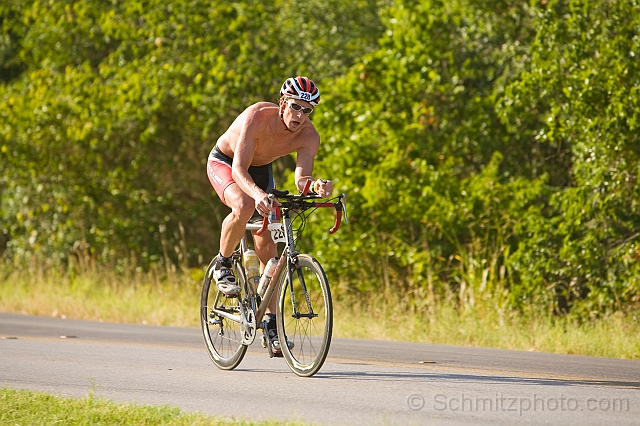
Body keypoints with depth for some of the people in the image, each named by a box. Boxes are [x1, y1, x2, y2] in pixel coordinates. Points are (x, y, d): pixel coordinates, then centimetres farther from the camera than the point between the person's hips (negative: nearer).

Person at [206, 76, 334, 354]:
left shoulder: (309, 136, -23)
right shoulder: (258, 117, -37)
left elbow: (301, 179, -31)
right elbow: (239, 169, -42)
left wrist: (316, 185, -54)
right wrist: (257, 193, -61)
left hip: (260, 169, 5)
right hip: (224, 162, -5)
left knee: (266, 244, -3)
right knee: (245, 206, -37)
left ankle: (271, 324, 1)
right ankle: (223, 265, -10)